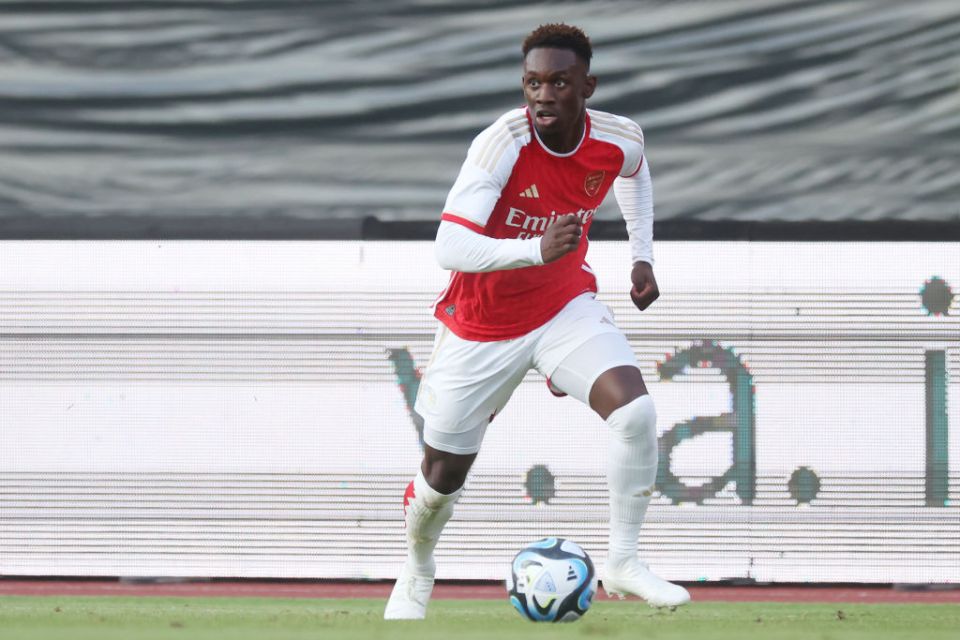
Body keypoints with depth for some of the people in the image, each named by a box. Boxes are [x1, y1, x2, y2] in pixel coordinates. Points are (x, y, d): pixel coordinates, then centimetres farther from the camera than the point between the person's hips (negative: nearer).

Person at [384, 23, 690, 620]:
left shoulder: (619, 140, -14)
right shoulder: (503, 142, -29)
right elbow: (450, 247, -38)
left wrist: (642, 256, 10)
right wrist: (538, 249, -50)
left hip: (566, 306, 3)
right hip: (482, 324, -3)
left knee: (636, 411, -23)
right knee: (444, 471, 9)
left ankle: (624, 561, -6)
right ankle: (417, 570, 41)